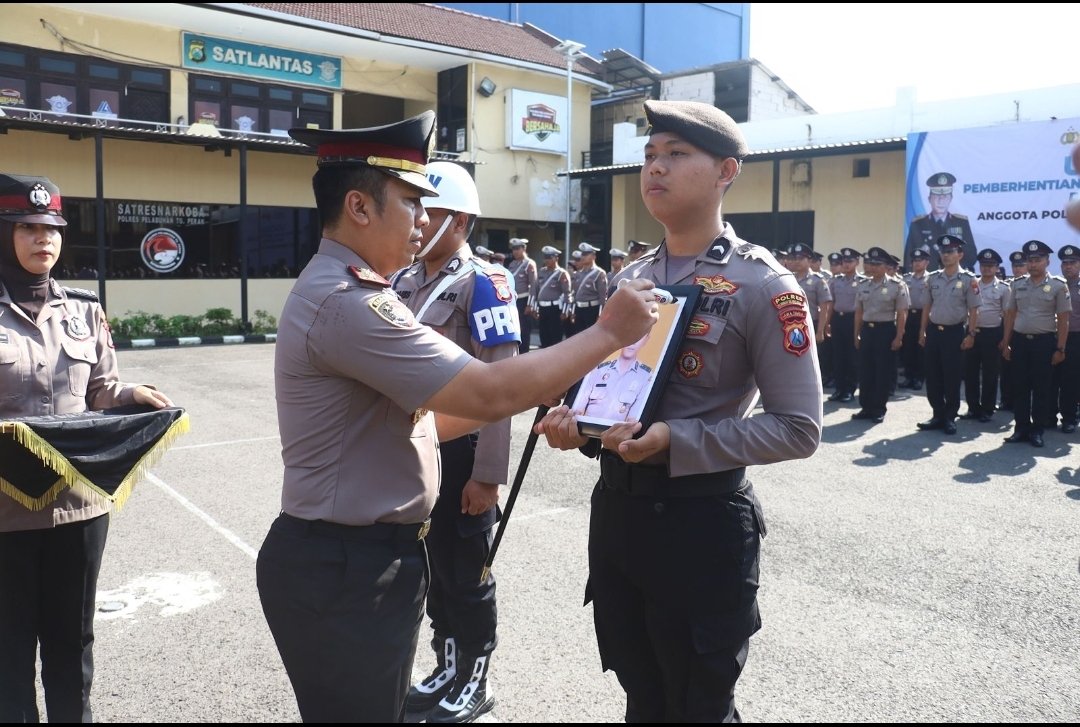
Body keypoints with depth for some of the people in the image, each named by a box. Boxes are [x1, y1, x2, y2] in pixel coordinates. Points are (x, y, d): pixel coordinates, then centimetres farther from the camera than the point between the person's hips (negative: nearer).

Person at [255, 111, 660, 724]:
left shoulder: (343, 289, 11)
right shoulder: (346, 301, -24)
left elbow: (413, 418, 13)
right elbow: (489, 394, -28)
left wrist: (531, 392, 7)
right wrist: (609, 333, -18)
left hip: (358, 555, 10)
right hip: (346, 568, -10)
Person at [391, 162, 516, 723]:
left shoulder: (483, 283, -14)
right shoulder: (403, 282, 9)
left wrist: (487, 474, -20)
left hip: (460, 450, -7)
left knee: (466, 573, 8)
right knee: (432, 565, 19)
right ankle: (446, 669, 38)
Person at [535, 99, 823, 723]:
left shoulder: (763, 285, -12)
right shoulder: (631, 277, 8)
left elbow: (798, 428, -15)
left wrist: (675, 441, -25)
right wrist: (576, 422, -4)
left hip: (702, 522, -6)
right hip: (614, 508, 7)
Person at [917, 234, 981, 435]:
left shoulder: (968, 280, -5)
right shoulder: (932, 278, 7)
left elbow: (973, 310, -5)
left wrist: (971, 335, -10)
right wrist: (922, 332, 9)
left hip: (955, 332, -4)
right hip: (933, 331, 4)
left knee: (952, 378, 2)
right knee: (932, 377, 7)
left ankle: (950, 418, 13)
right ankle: (938, 415, 18)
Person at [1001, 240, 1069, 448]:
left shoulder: (1058, 286, -3)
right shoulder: (1018, 284, 7)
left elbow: (1063, 320, -3)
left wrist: (1060, 349, -7)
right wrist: (1006, 343, 7)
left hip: (1044, 342, -3)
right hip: (1019, 341, 3)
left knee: (1042, 388, 3)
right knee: (1019, 387, 6)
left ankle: (1037, 431, 12)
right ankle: (1021, 428, 15)